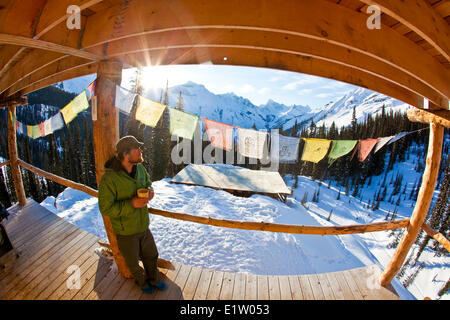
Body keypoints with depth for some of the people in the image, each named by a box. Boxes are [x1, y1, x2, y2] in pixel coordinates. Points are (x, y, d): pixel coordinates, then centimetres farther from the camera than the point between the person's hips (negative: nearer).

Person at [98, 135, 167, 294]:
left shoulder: (139, 168, -10)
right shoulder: (109, 179, -28)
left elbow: (147, 182, 8)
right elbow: (105, 209, -22)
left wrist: (150, 191, -15)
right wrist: (131, 204, -32)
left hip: (143, 226, 5)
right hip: (125, 232, -5)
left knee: (151, 255, 25)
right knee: (133, 261, 23)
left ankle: (154, 279, 52)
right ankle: (142, 281, 53)